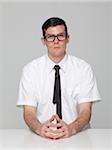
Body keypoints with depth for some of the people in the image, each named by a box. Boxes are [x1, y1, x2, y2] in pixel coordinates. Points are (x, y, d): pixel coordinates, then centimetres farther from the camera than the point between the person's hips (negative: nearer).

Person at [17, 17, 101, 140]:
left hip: (76, 135, 1)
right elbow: (29, 111, -3)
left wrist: (71, 128, -26)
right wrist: (39, 128, -24)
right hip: (42, 137, -1)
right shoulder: (30, 69, 2)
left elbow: (86, 110, -6)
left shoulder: (84, 68, 1)